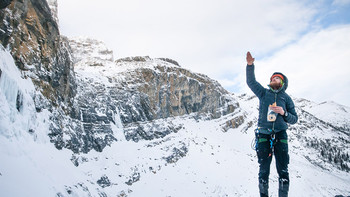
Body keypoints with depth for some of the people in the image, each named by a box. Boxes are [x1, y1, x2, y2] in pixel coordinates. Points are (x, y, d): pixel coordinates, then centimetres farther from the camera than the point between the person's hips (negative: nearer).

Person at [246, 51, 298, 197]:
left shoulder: (286, 98, 11)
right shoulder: (264, 93, 13)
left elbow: (294, 119, 9)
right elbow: (251, 81, 9)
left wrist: (284, 113, -11)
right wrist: (250, 66, -5)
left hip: (280, 135, 0)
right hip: (263, 135, 0)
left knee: (283, 171, -4)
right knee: (263, 170, 2)